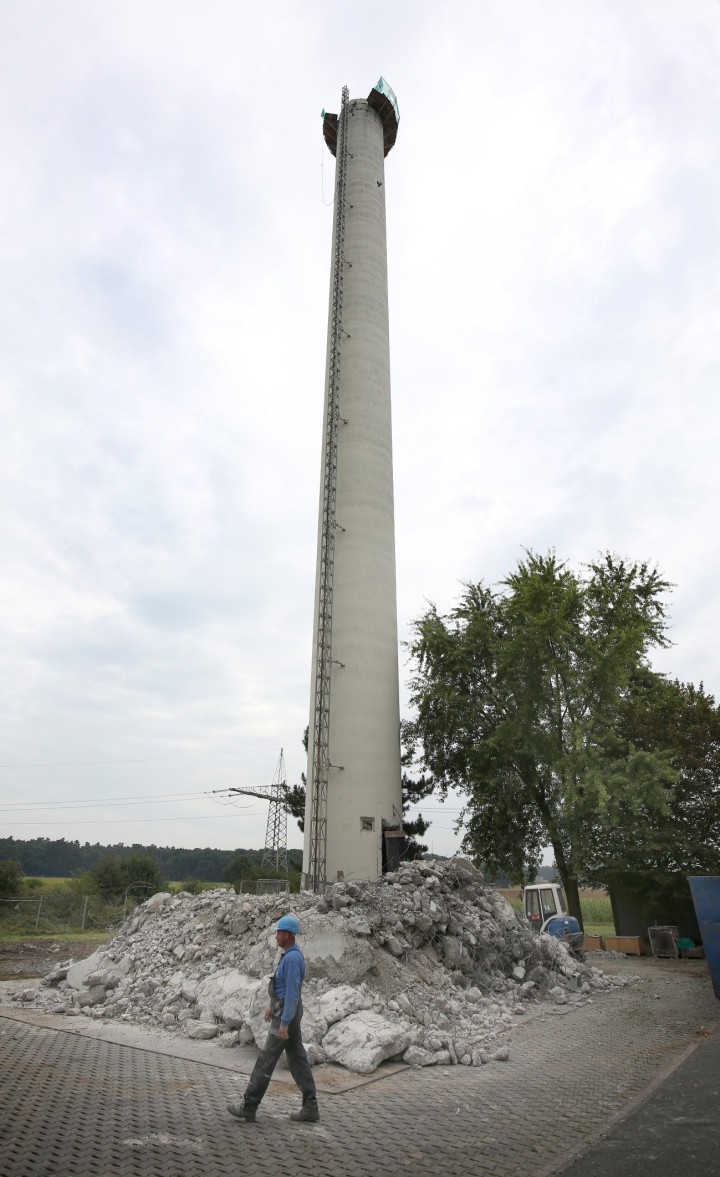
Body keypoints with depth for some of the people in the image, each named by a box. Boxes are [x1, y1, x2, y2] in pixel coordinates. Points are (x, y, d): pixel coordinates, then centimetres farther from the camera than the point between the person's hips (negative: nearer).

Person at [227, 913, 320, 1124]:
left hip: (286, 1014, -10)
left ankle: (248, 1107, 13)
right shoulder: (291, 955, 10)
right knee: (297, 1060, 10)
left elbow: (292, 992, -26)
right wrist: (272, 1006, 27)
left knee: (266, 1061, 2)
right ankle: (310, 1109, 13)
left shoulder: (292, 958, -24)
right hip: (287, 1012, 10)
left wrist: (284, 1023, -24)